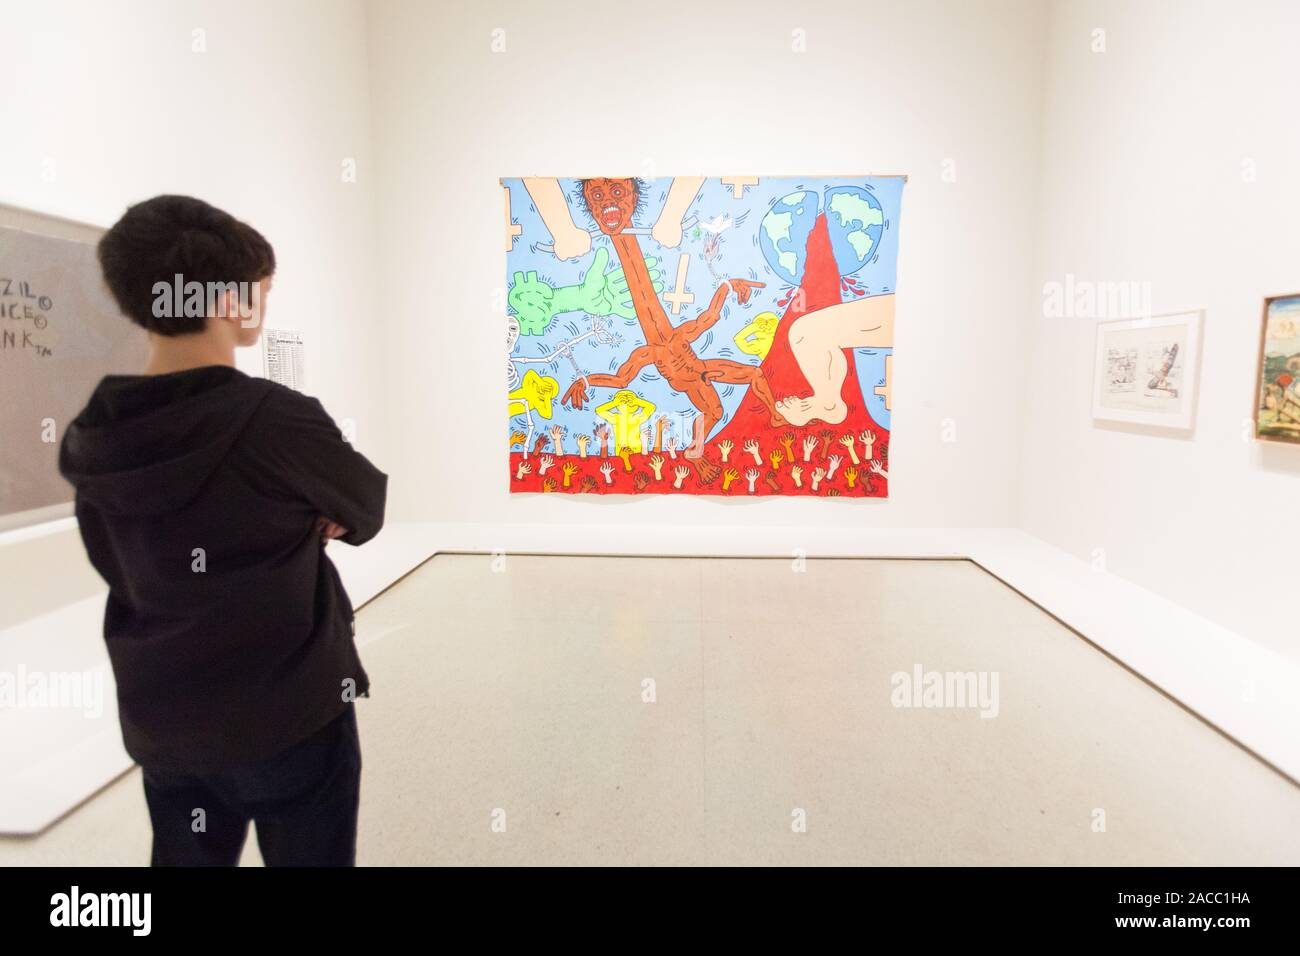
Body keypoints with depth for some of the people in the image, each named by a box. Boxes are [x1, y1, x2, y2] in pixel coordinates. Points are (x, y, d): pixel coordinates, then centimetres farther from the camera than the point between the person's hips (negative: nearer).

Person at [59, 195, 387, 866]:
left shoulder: (93, 434, -4)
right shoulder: (276, 418, -23)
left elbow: (115, 563, 8)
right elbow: (366, 514, -7)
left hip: (157, 718, 6)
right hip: (287, 713, -5)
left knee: (188, 855, 24)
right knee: (310, 858, 15)